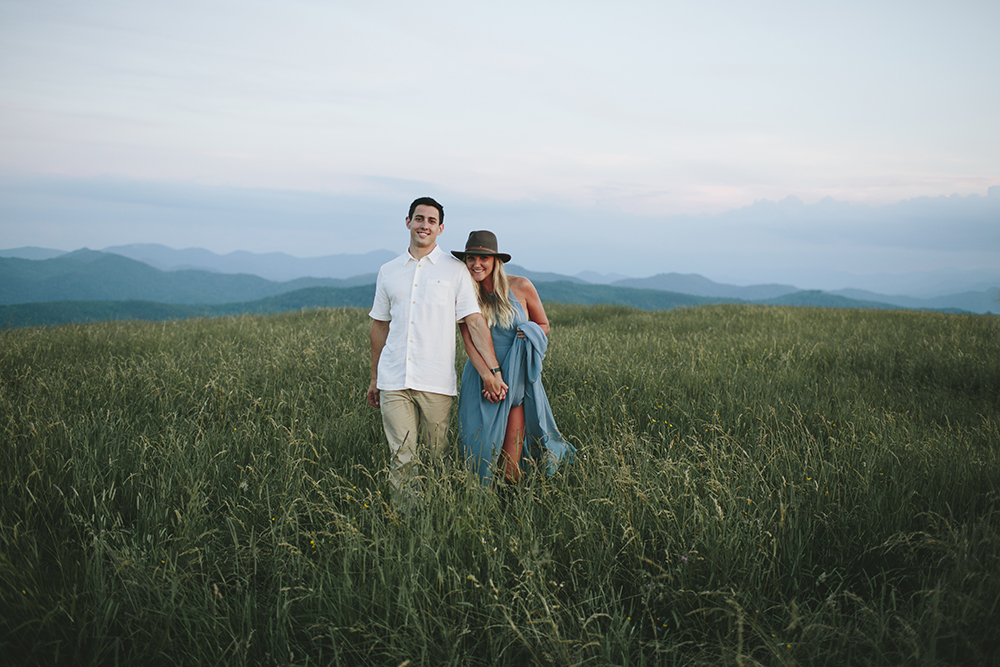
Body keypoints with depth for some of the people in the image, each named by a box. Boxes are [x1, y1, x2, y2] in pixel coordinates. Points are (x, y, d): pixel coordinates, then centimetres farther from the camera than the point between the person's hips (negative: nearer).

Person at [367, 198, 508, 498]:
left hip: (436, 382, -2)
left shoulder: (455, 270, 5)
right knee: (402, 456, -4)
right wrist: (374, 378, 19)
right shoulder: (388, 271, 14)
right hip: (393, 381, 2)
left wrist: (492, 370, -6)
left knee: (437, 458, 3)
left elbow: (475, 322, 1)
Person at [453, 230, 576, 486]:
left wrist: (527, 334, -13)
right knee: (482, 448, -2)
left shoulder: (520, 287, -2)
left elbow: (544, 326, 10)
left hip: (519, 378, -1)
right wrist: (489, 377, -17)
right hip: (480, 376, 1)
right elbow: (469, 342, -4)